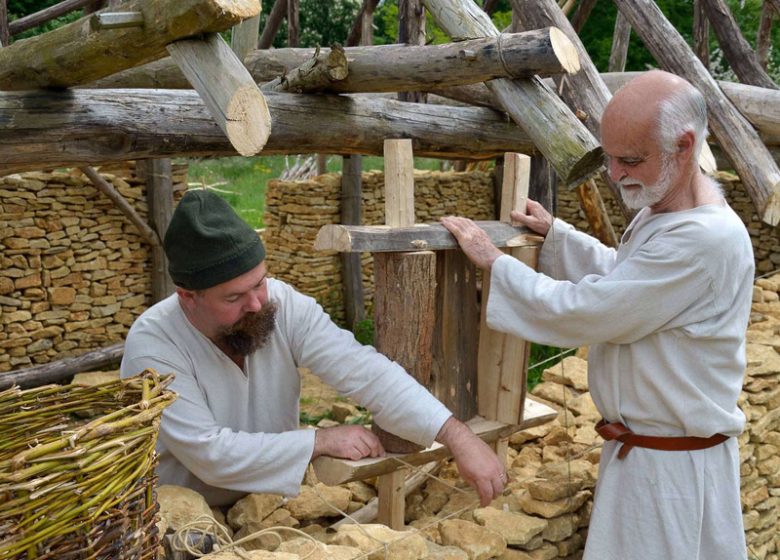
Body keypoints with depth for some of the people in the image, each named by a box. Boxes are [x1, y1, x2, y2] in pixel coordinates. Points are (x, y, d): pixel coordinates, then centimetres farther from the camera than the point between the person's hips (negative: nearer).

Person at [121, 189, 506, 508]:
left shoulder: (283, 304, -15)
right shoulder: (152, 346, -24)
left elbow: (363, 371, -23)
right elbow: (210, 453, -27)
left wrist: (456, 436, -32)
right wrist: (322, 441, -24)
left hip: (272, 501, 4)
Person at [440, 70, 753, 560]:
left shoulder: (707, 238, -29)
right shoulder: (659, 212, 4)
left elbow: (586, 311, -27)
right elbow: (618, 275, 22)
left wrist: (494, 262, -16)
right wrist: (556, 234, 10)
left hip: (676, 463, -9)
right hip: (640, 445, 9)